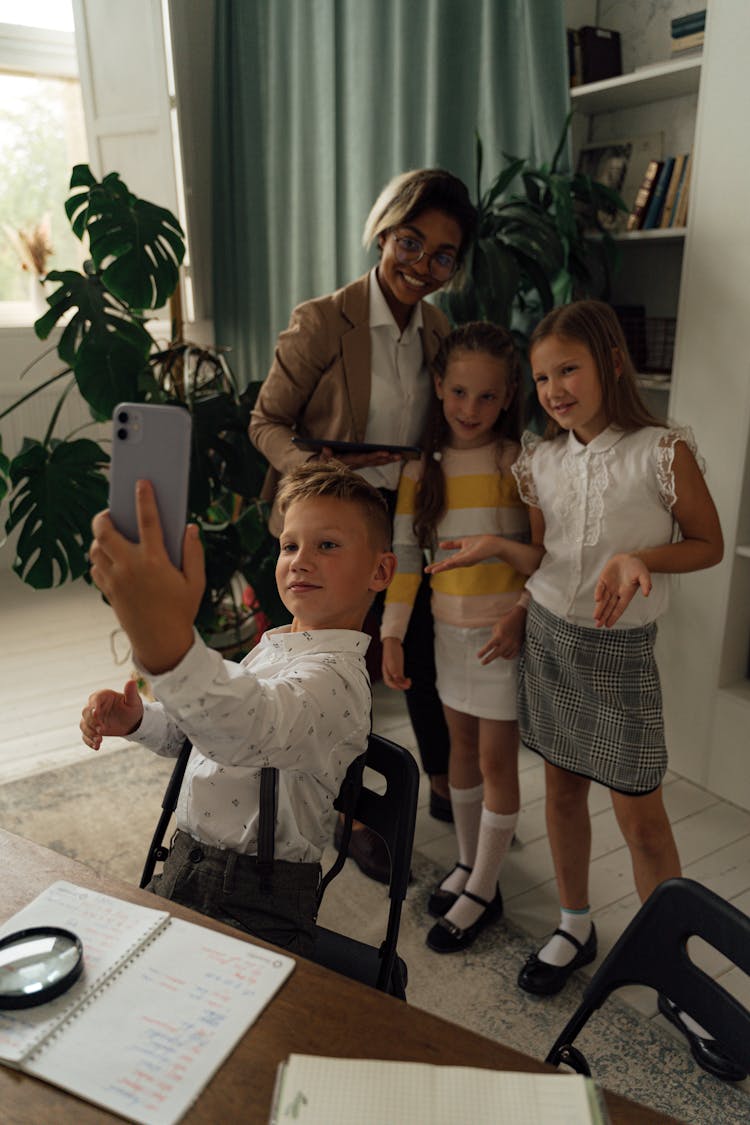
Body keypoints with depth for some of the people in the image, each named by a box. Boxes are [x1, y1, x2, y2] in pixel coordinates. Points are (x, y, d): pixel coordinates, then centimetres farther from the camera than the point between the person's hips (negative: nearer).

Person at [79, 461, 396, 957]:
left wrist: (170, 645, -65)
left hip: (254, 914, -8)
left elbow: (251, 730, -46)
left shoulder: (337, 676, -23)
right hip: (185, 868, 8)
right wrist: (137, 719, -1)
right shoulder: (272, 647, 8)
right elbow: (191, 729, 21)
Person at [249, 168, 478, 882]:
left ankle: (444, 790, 41)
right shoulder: (323, 323, -16)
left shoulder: (437, 330, 3)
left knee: (426, 657, 16)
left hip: (407, 522, 6)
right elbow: (267, 421, -11)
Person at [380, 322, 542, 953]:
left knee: (496, 759, 5)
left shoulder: (521, 464, -11)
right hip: (449, 627, 4)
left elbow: (547, 552, -8)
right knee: (462, 747, 18)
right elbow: (405, 555, 0)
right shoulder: (421, 470, 0)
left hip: (505, 628, -4)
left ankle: (484, 892, 22)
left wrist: (521, 614, -21)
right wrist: (392, 635, -2)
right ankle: (468, 862, 37)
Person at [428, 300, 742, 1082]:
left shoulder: (663, 451, -13)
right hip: (548, 635, 4)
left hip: (621, 649, -4)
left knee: (640, 814, 2)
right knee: (563, 784, 15)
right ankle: (575, 928, 37)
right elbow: (543, 557, 8)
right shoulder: (539, 461, 1)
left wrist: (641, 557, -21)